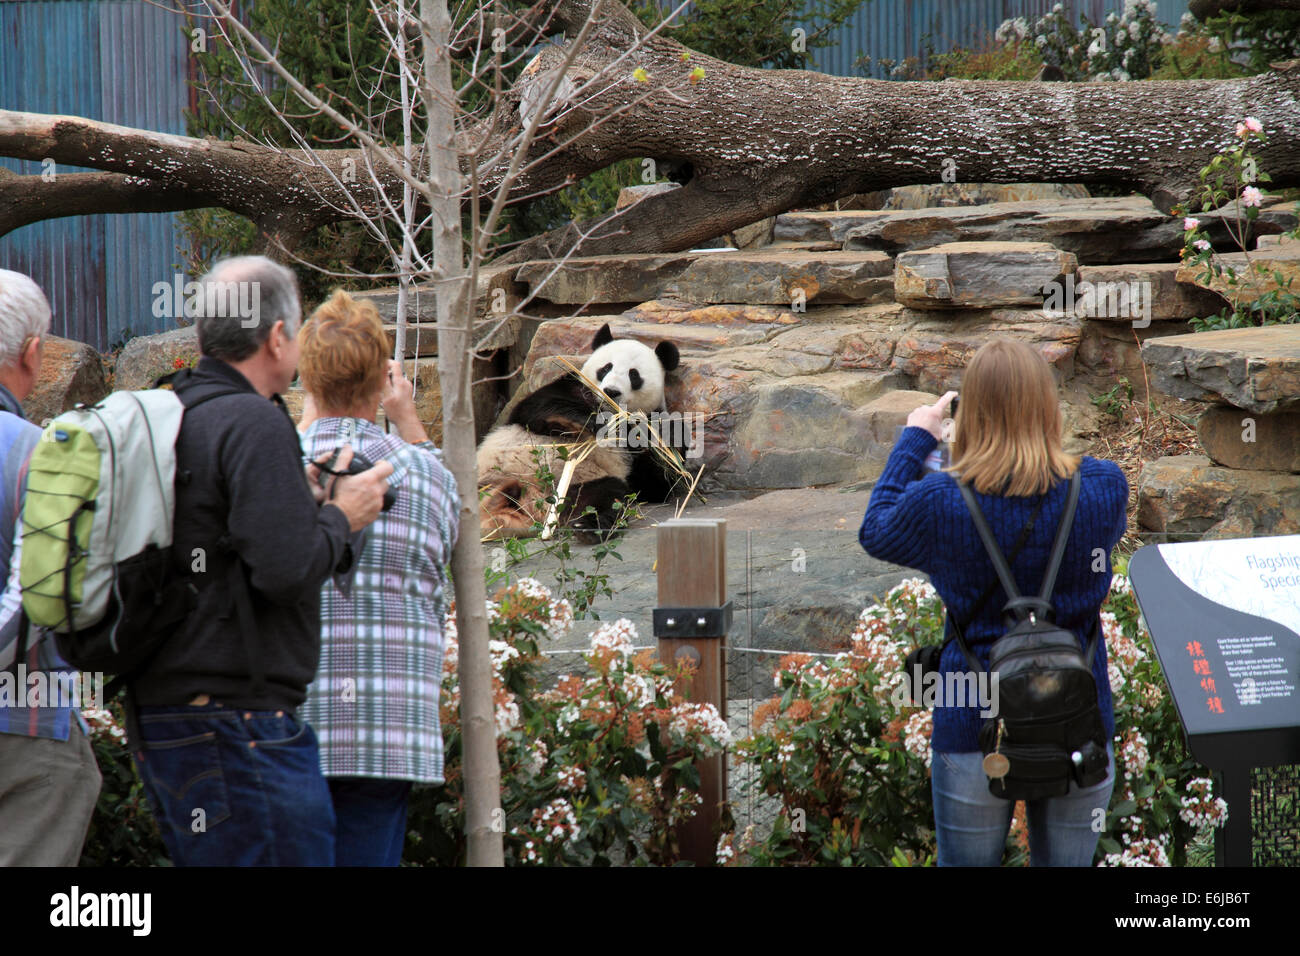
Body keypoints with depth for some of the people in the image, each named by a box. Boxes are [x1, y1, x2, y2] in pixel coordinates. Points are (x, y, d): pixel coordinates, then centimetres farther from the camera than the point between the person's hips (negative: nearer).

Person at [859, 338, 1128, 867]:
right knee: (1066, 863, 17)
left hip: (976, 731, -1)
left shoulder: (938, 502, -14)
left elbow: (876, 533, 8)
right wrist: (1036, 442, 21)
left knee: (966, 863, 16)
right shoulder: (1104, 487, -10)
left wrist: (915, 439, 17)